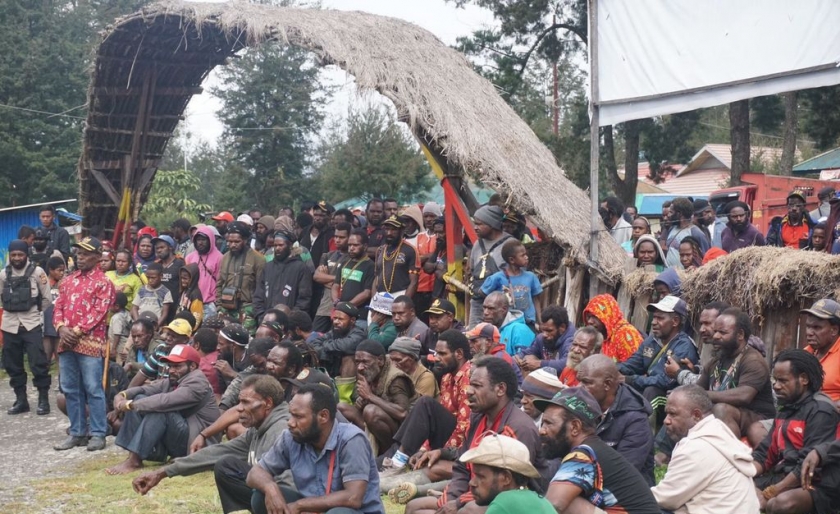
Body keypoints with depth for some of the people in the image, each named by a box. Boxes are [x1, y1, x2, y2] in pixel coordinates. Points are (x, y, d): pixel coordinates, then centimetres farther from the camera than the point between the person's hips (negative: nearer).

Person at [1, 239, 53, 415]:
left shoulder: (37, 272, -4)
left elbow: (47, 299, 2)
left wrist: (35, 311, 8)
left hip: (32, 325, -4)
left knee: (38, 363, -5)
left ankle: (43, 399, 4)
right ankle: (21, 400, 18)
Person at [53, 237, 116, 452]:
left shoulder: (103, 282, -1)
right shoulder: (68, 281, 18)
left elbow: (99, 312, -10)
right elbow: (58, 307, 13)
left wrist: (77, 332, -15)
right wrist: (62, 328, -6)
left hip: (90, 342, -6)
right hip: (67, 342, 6)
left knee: (93, 389, -5)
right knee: (70, 389, 9)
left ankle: (98, 434, 0)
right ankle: (77, 433, 16)